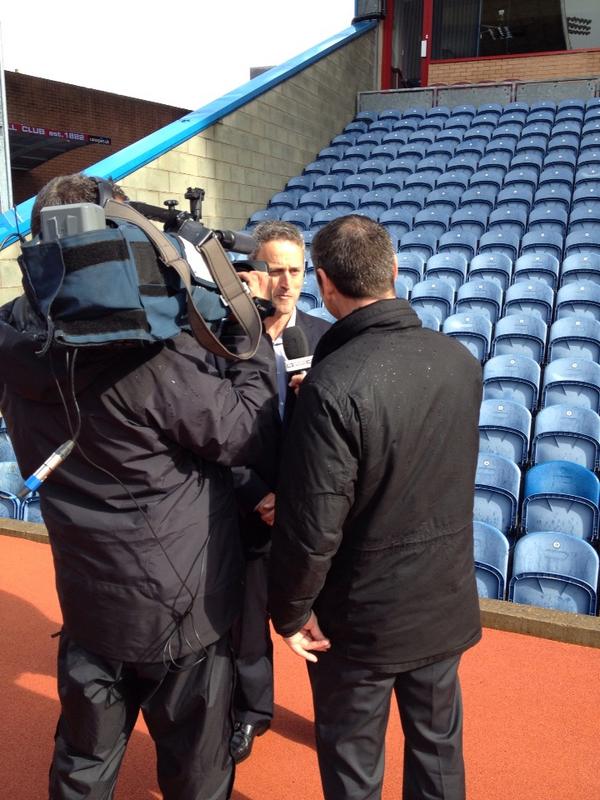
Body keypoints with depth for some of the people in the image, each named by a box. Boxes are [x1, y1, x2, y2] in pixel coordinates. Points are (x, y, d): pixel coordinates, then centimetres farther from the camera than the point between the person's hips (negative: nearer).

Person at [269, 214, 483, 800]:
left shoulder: (332, 385, -27)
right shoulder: (460, 361, -8)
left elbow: (312, 529, -25)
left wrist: (291, 612, -7)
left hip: (362, 618, -5)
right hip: (446, 603, 5)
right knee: (439, 744, 25)